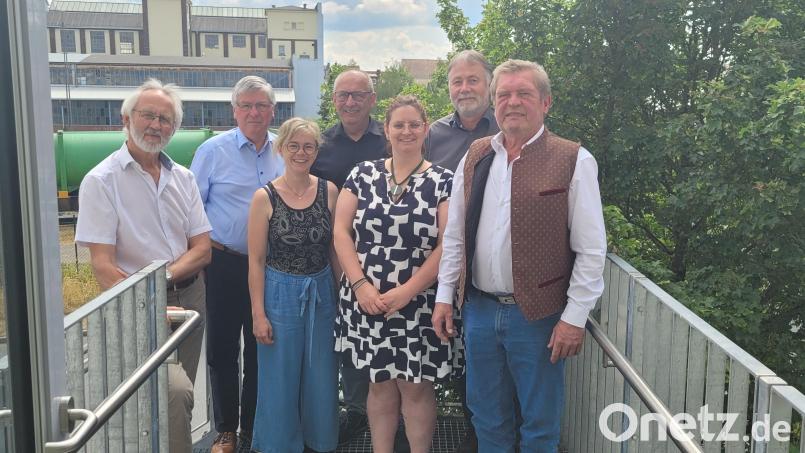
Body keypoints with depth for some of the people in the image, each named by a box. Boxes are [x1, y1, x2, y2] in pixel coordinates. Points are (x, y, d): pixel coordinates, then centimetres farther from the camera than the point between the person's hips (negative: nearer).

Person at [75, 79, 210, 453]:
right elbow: (103, 266, -12)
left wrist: (161, 275, -12)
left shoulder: (182, 178, 8)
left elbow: (203, 249, 5)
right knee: (176, 392, -20)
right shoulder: (101, 180, -7)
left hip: (189, 295, 5)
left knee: (179, 393, 9)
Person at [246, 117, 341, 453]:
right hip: (280, 294, -2)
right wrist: (258, 314, -8)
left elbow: (336, 248, 5)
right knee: (280, 383, 9)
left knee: (322, 381, 13)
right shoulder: (265, 197, -8)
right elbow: (256, 260, -6)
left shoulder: (329, 191, -1)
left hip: (322, 294, 3)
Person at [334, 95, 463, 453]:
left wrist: (406, 292, -15)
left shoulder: (442, 181, -2)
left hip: (419, 304, -2)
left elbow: (448, 245, -9)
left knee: (416, 386, 6)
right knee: (380, 383, 13)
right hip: (367, 300, 2)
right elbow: (341, 231, 1)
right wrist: (360, 284, -10)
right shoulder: (362, 174, 5)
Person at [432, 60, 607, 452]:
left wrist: (574, 317, -10)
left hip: (538, 314, -4)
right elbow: (454, 236, 10)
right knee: (487, 419, 19)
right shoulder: (474, 157, 6)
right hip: (478, 309, 4)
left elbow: (591, 249, -8)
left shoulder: (574, 161, -8)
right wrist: (445, 297, 8)